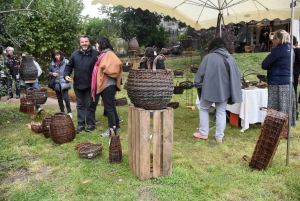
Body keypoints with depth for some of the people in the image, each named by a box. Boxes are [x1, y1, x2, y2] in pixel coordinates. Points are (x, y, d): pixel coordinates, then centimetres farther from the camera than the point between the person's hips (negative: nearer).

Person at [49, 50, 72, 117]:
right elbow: (49, 72, 15)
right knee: (59, 99, 13)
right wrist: (52, 74, -5)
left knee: (66, 97, -11)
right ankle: (62, 112, 26)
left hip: (64, 83, -4)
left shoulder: (66, 62, -6)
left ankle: (69, 112, 5)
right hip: (56, 83, 5)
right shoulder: (52, 63, 6)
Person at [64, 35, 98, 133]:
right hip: (78, 85, 4)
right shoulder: (75, 54, 5)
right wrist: (66, 75, -4)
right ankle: (81, 124, 22)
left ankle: (91, 124, 18)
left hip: (90, 85, -4)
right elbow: (69, 66, 13)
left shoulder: (95, 54, -7)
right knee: (80, 105, 12)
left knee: (89, 105, 5)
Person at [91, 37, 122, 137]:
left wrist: (107, 71, -18)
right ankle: (117, 126, 22)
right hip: (105, 84, 10)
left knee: (108, 107, -5)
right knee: (111, 106, 14)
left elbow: (118, 63, -28)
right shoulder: (104, 54, 17)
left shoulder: (109, 54, -11)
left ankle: (112, 129, 2)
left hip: (108, 84, -10)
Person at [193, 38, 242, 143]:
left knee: (203, 109, 13)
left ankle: (203, 133, 15)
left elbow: (201, 73, -10)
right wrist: (231, 89, 20)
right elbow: (237, 75, 11)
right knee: (221, 112, 11)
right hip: (224, 90, 4)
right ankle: (219, 136, 13)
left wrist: (197, 84, 4)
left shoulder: (209, 57, -10)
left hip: (209, 89, -4)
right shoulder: (231, 58, 6)